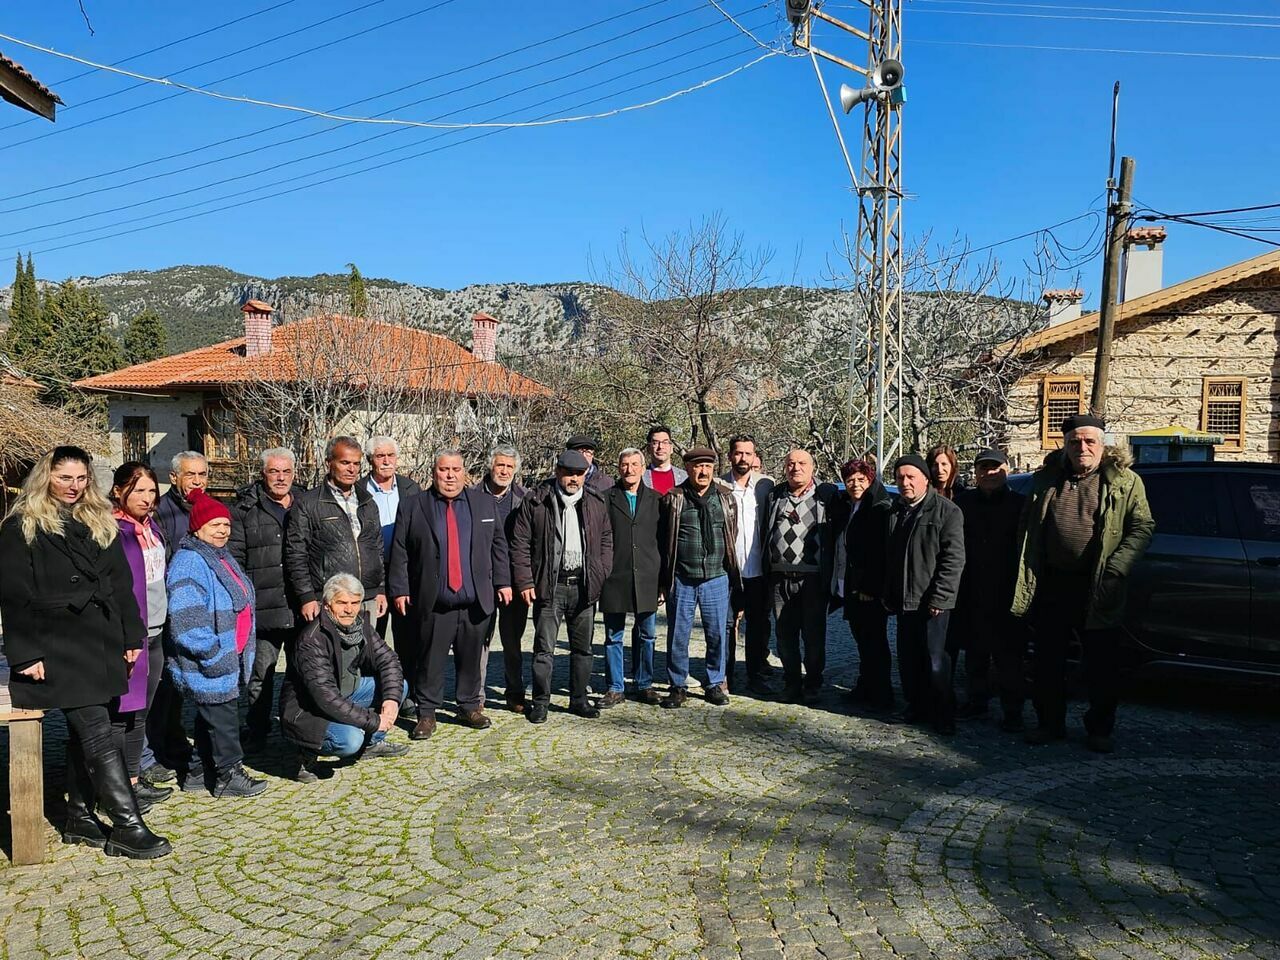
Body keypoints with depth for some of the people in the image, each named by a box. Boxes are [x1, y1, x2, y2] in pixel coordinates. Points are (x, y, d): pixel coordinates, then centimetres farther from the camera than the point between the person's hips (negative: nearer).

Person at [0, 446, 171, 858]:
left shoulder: (101, 523, 15)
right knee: (98, 735, -12)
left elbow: (121, 585, 14)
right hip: (57, 648, -5)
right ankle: (126, 826, -11)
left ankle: (80, 817, 22)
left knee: (85, 732, 11)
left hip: (102, 645, 6)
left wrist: (132, 637, 8)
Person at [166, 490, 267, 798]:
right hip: (209, 665, -10)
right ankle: (229, 775, 9)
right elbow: (186, 619, -25)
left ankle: (205, 771, 28)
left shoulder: (222, 557, 15)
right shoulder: (189, 561, -18)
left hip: (229, 659, 10)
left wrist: (242, 652, 21)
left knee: (210, 715, 18)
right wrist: (213, 655, -22)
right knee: (222, 717, -2)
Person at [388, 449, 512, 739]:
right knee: (429, 661, 4)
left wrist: (502, 582, 4)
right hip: (433, 603, -2)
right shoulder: (412, 508, 2)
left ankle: (469, 707, 28)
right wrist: (399, 590, -4)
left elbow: (498, 545, 11)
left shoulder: (485, 503, 8)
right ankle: (426, 713, 17)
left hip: (476, 600, 2)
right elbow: (400, 553, 1)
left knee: (471, 658, 12)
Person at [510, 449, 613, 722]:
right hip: (549, 586, -3)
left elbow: (607, 539, 14)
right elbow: (520, 544, -3)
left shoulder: (595, 504, 8)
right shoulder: (536, 502, -2)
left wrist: (601, 574, 4)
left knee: (582, 647, 12)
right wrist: (525, 582, -8)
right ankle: (540, 702, 14)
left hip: (584, 586, 3)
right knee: (544, 648, 1)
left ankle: (579, 698, 24)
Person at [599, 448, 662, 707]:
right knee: (613, 637, 6)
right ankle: (615, 688, 17)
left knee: (646, 635, 11)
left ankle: (644, 685, 24)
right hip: (615, 578, -2)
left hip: (647, 578, 2)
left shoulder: (655, 500, 7)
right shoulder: (606, 498, 2)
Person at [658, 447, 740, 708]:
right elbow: (661, 541, 2)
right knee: (678, 635, 5)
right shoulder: (673, 499, 2)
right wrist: (664, 580, 1)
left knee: (717, 634, 7)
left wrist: (731, 574, 8)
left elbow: (733, 537, 12)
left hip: (716, 579, 2)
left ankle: (715, 684, 24)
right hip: (681, 581, -1)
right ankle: (677, 687, 19)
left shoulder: (726, 499, 8)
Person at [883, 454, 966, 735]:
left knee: (935, 660, -5)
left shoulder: (947, 511, -7)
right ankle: (917, 706, 25)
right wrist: (888, 596, 15)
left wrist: (939, 597, -18)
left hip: (932, 602, -6)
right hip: (904, 601, 7)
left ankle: (944, 713, 10)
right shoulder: (896, 512, 14)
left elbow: (954, 558, -13)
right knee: (908, 659, 11)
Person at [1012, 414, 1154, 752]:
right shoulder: (1046, 479, 8)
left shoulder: (1125, 482, 0)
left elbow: (1143, 527, -3)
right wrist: (1026, 575, 4)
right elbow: (1026, 528, 12)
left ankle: (1099, 729, 22)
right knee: (1047, 661, 10)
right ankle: (1050, 724, 25)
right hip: (1051, 585, 3)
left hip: (1097, 588, -3)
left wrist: (1116, 567, -15)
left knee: (1102, 664, 7)